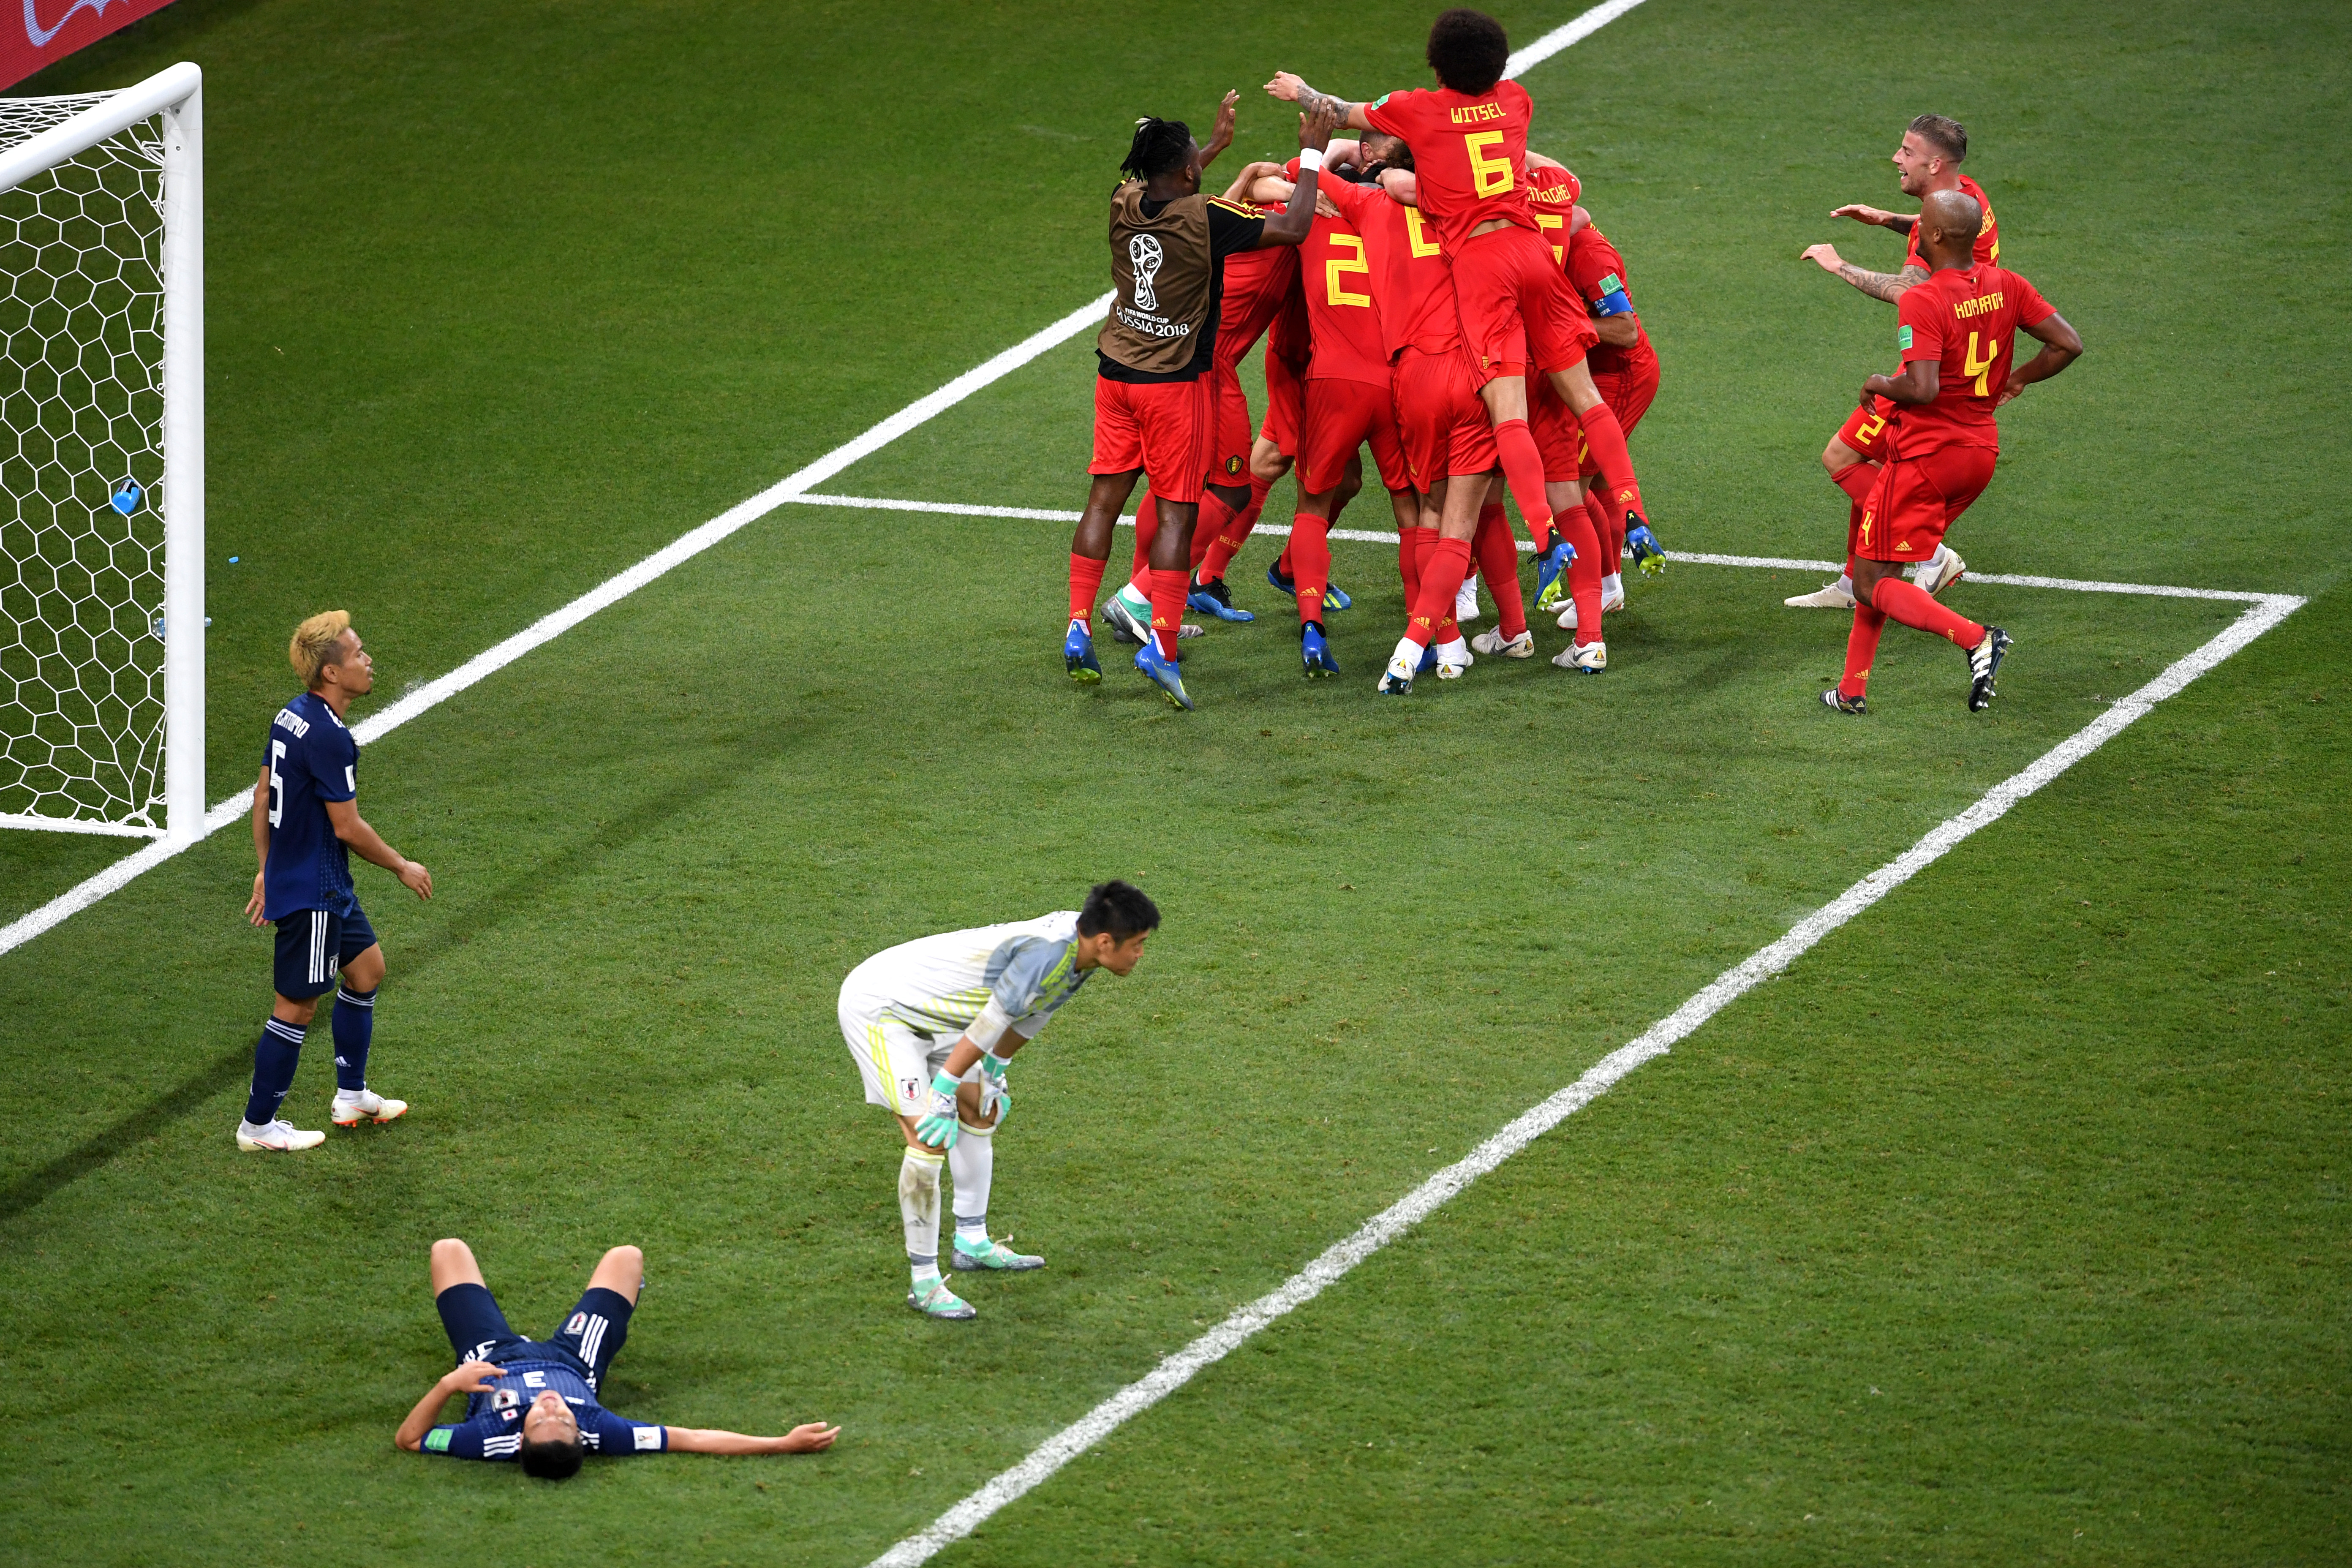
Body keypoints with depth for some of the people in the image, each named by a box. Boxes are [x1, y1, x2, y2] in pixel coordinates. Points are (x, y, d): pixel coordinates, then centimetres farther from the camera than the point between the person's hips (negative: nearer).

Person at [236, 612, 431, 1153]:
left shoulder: (290, 717, 4)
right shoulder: (329, 737, -25)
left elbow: (263, 795, 13)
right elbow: (347, 827, -21)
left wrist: (267, 868, 21)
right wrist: (403, 868, -7)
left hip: (329, 885, 10)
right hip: (311, 894, -10)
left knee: (367, 968, 22)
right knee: (297, 1006, 0)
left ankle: (352, 1096, 32)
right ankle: (258, 1127, 10)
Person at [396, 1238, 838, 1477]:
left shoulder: (494, 1439, -48)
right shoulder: (597, 1432, -45)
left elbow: (408, 1440, -37)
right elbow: (693, 1439, -41)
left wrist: (448, 1385, -54)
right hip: (574, 1362, 1)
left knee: (449, 1251, 15)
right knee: (626, 1257, 16)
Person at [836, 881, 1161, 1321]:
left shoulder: (1076, 942, -2)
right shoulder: (1047, 953, -32)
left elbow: (1030, 1015, 13)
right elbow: (987, 1027, -27)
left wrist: (994, 1072, 20)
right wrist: (942, 1096, -20)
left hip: (927, 1011, 10)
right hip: (877, 1007, -10)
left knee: (979, 1110, 19)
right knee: (930, 1140, -16)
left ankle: (972, 1243, 32)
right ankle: (924, 1283, -8)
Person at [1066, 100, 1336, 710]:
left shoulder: (1125, 206, -1)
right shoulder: (1205, 218, -18)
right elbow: (1292, 227, -18)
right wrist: (1313, 153, -6)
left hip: (1117, 372, 5)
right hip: (1177, 383, -5)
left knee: (1105, 498, 13)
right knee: (1177, 512, -1)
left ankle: (1079, 629, 12)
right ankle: (1161, 643, -9)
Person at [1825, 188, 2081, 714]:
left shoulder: (1922, 302, -21)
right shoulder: (2005, 286, 0)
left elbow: (1922, 389, -30)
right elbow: (2069, 344, 0)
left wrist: (1880, 385, -9)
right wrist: (2016, 379, 14)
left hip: (1926, 454, -8)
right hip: (1982, 451, 8)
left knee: (1872, 584, 0)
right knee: (1875, 565, 20)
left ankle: (1976, 638, -20)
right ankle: (1853, 689, 21)